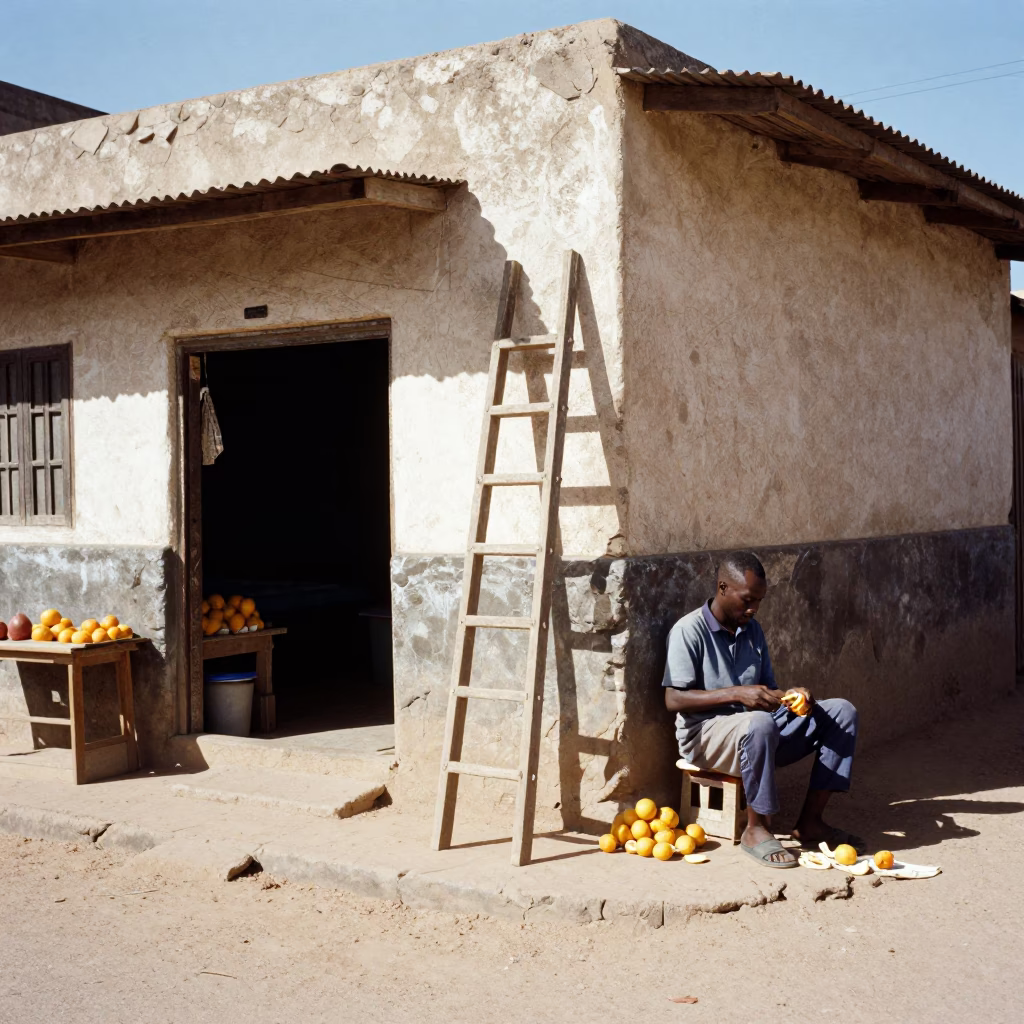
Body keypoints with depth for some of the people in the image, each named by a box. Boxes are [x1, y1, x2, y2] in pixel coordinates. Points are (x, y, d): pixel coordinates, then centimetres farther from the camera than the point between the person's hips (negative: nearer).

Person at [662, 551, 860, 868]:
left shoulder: (752, 630, 13)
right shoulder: (689, 631, -10)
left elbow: (767, 690, 17)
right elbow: (674, 699, -18)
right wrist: (737, 693, -26)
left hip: (759, 730, 8)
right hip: (705, 735, -8)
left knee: (842, 711, -4)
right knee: (759, 724, -41)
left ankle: (810, 821, -7)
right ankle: (756, 829, -22)